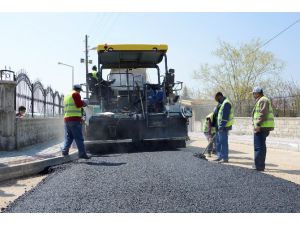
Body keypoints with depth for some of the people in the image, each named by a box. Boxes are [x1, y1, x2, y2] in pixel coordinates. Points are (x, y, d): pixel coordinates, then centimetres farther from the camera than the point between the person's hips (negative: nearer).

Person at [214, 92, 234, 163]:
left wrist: (221, 126, -22)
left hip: (224, 127, -11)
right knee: (219, 142, 13)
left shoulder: (226, 103, -14)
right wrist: (218, 126, 20)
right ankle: (220, 156, 20)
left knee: (223, 142, -8)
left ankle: (225, 158, -3)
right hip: (220, 126, 11)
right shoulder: (222, 103, 19)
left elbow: (225, 116, -21)